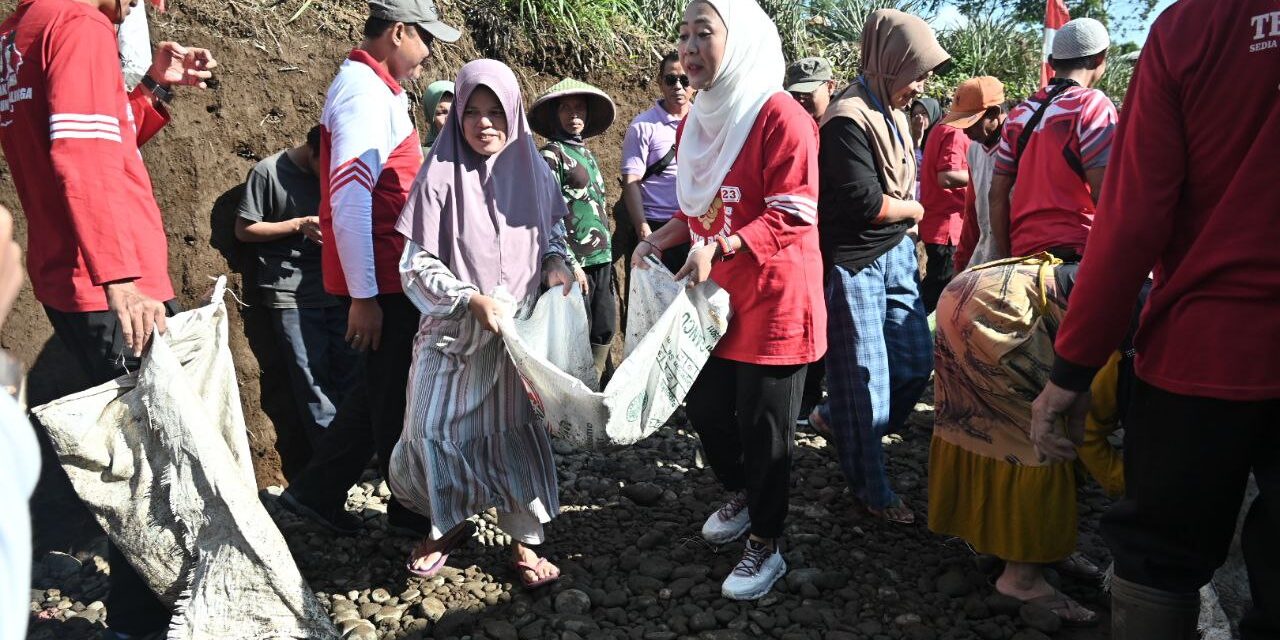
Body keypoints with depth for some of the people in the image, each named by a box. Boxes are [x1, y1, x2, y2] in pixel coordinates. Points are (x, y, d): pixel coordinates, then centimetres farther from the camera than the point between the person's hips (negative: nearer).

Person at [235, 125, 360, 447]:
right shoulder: (269, 172, -5)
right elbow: (244, 230, -1)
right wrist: (299, 225, -12)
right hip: (293, 295, -4)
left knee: (352, 375, 5)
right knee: (314, 384, -4)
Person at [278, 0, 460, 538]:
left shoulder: (376, 89, 16)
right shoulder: (365, 94, -16)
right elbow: (350, 201, -23)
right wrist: (364, 296, -22)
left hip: (388, 275, 10)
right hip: (380, 279, -10)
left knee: (381, 390, 18)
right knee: (398, 397, 4)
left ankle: (316, 491, 27)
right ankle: (413, 510, 21)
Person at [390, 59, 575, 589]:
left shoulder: (533, 171, 1)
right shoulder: (441, 175, -8)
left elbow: (553, 232, 16)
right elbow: (417, 265, -9)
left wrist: (556, 263, -5)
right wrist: (472, 298, -21)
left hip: (521, 327, 2)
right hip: (454, 331, -1)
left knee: (516, 428, 5)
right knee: (434, 429, 0)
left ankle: (525, 539, 21)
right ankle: (449, 523, 27)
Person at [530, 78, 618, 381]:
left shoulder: (587, 153, 17)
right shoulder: (552, 155, -5)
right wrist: (569, 262, -17)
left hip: (602, 257, 8)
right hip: (576, 259, -8)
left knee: (604, 332, 10)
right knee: (578, 334, -3)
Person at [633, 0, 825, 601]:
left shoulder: (781, 117, -16)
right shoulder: (696, 123, 8)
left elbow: (793, 216, -20)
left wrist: (719, 248, -29)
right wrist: (659, 239, 3)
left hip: (772, 301, -7)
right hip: (715, 297, 8)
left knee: (762, 427, 4)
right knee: (704, 406, 16)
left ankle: (764, 546, 23)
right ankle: (741, 495, 44)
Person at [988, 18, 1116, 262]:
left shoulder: (1019, 114, 12)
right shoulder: (1092, 104, -5)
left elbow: (997, 194, 10)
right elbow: (1104, 192, -13)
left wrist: (1005, 256, 15)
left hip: (1023, 255, 6)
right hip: (1076, 254, -6)